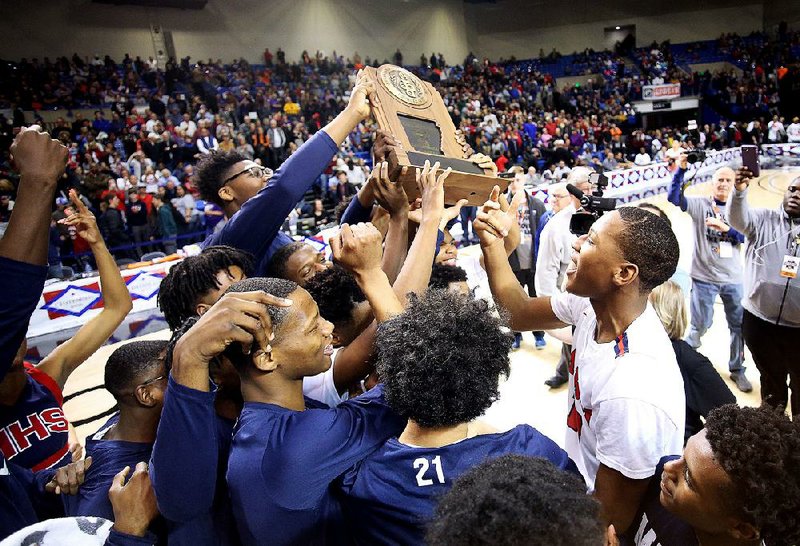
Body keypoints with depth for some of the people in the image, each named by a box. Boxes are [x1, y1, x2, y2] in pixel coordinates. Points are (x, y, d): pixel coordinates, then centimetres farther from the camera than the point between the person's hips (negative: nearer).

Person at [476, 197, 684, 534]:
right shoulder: (592, 304, -14)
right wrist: (492, 241, -8)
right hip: (580, 480, 6)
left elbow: (613, 518, -24)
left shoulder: (632, 393, -36)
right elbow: (519, 312, 3)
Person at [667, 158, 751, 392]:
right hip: (704, 276, -3)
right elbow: (674, 197, -19)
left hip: (733, 278, 3)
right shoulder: (700, 204, -4)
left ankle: (737, 369, 30)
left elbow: (747, 237, -4)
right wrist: (681, 169, -27)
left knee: (739, 325, 12)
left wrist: (725, 228, -20)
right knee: (700, 325, 7)